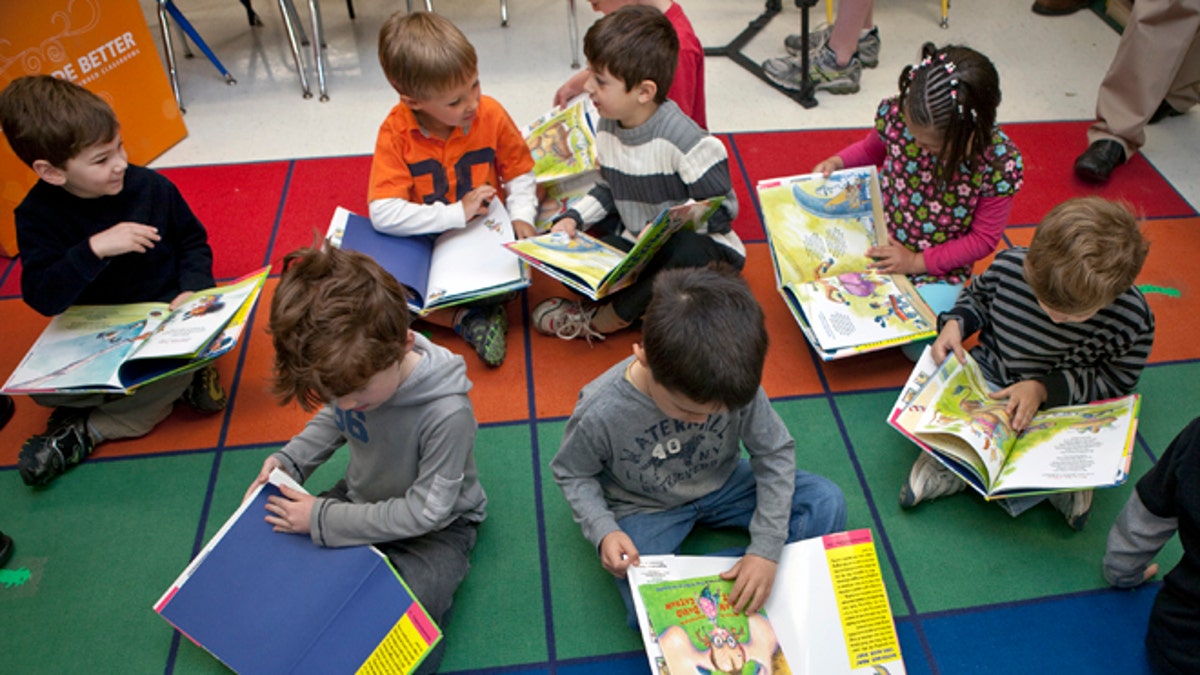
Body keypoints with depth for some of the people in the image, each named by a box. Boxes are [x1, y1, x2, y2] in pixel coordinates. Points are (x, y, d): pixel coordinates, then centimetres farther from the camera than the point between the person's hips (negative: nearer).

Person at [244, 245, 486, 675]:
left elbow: (426, 510, -25)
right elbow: (334, 419, 9)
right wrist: (289, 459, -8)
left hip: (433, 526, -6)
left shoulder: (446, 412, -36)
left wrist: (323, 520, -21)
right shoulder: (354, 371, -17)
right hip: (360, 497, 7)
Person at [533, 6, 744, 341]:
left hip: (699, 244, -6)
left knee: (688, 252, -40)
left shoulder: (683, 138, -23)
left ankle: (602, 320, -20)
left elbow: (722, 208, -19)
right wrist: (573, 218, -4)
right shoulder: (607, 128, 0)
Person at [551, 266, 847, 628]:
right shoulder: (600, 413, -29)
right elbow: (571, 472, -9)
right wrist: (604, 531, -26)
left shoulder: (736, 386, -26)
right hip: (645, 509, -3)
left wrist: (766, 549, -18)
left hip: (722, 484, 3)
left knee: (828, 503, -14)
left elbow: (775, 451, -12)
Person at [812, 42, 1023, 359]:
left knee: (919, 347, -23)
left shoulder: (1000, 162, -23)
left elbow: (984, 238, -10)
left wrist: (918, 262, -18)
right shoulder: (895, 113, -16)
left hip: (937, 269, -2)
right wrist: (838, 162, -11)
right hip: (877, 243, 3)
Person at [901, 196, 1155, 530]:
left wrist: (1045, 389, -24)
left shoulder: (1133, 320, -22)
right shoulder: (1010, 265, -18)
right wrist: (954, 323, -17)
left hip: (1057, 406, -1)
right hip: (985, 382, 2)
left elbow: (1113, 383, -10)